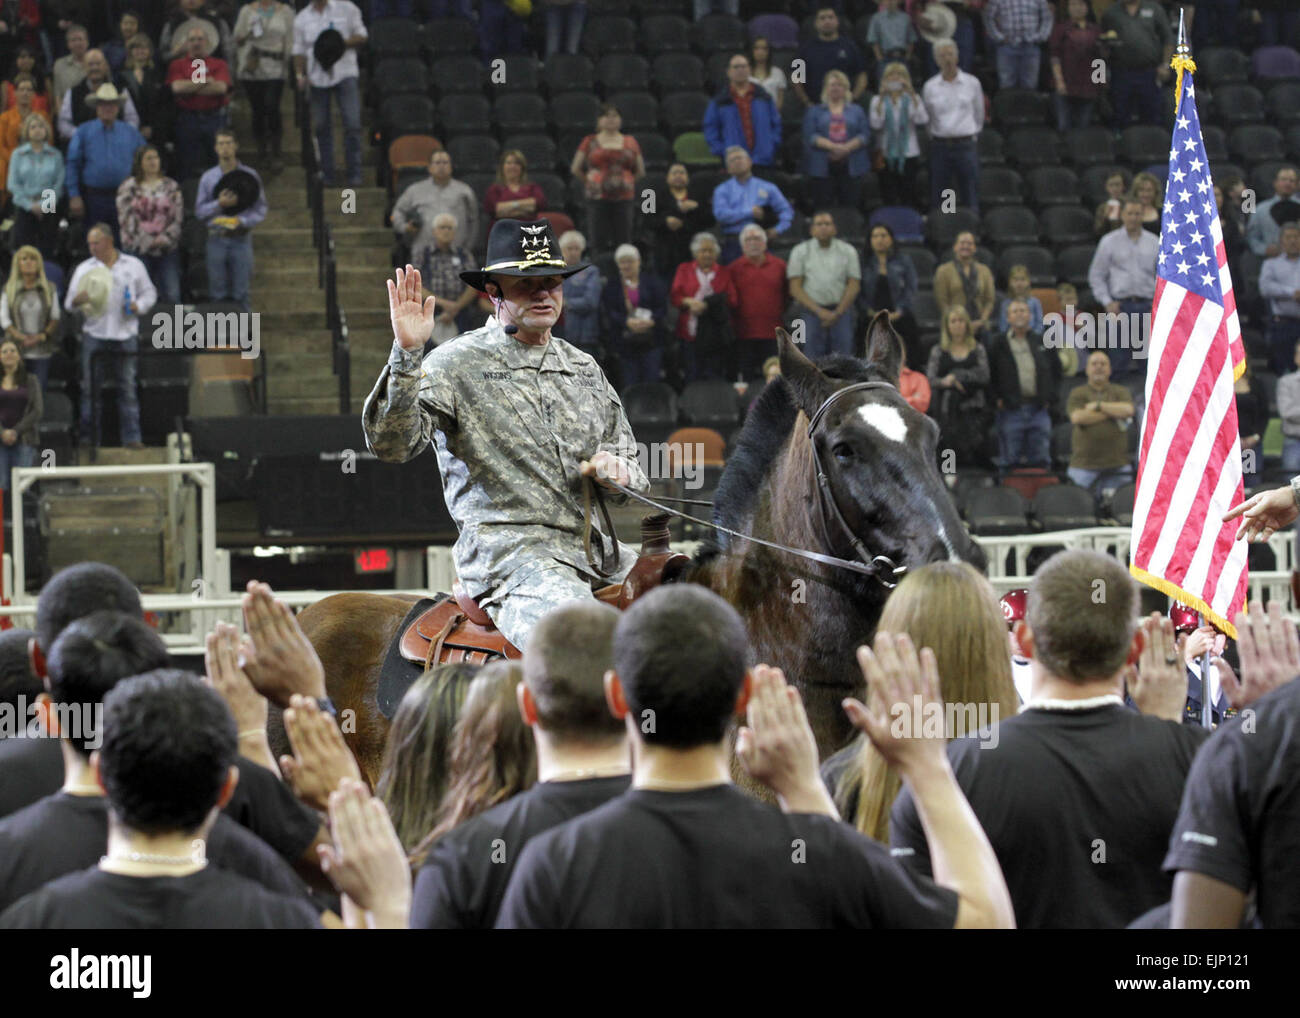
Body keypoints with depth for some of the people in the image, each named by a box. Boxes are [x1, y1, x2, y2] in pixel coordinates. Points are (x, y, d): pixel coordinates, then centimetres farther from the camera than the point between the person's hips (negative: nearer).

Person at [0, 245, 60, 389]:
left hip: (41, 352, 0)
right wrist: (21, 338, -11)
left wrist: (42, 336, -9)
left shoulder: (49, 289, 7)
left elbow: (55, 318, 7)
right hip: (17, 350, 0)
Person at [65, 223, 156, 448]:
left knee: (128, 387, -1)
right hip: (94, 334, 0)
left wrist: (138, 306, -7)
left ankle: (131, 437, 2)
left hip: (125, 334, 0)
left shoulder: (134, 265, 9)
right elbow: (69, 302, 6)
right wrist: (77, 300, -18)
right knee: (90, 388, -2)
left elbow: (149, 293, 14)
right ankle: (88, 436, 2)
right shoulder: (84, 269, 10)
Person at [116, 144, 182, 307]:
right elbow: (126, 218, -4)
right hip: (138, 249, -2)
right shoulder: (129, 187, 4)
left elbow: (178, 216, 6)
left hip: (168, 249, 2)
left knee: (172, 295, -5)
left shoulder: (171, 186, 11)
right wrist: (148, 241, -10)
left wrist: (167, 237, -10)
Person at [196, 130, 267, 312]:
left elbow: (261, 209, 3)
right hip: (217, 239, 1)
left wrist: (242, 221, -14)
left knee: (240, 293, -2)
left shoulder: (249, 175, 4)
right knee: (217, 292, 1)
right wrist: (219, 204, -12)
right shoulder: (208, 178, 8)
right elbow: (199, 211, 6)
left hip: (241, 237, -1)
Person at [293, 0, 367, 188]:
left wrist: (343, 42, -11)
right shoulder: (302, 18, 12)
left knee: (352, 123, -10)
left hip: (345, 73, -2)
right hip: (317, 77, 2)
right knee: (321, 126, 2)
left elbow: (362, 37, 7)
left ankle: (354, 174, -3)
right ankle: (326, 174, 11)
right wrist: (300, 74, 1)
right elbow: (299, 50, 15)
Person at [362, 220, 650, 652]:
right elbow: (391, 443, -12)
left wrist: (617, 468, 3)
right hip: (508, 548, -7)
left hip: (598, 550, 7)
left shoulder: (585, 369, 21)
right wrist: (406, 355, -24)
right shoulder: (457, 365, 2)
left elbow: (631, 467, 28)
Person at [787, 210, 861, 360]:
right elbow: (795, 288, 3)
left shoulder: (847, 251, 10)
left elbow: (854, 286, 6)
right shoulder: (800, 251, 8)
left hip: (841, 310, 1)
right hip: (812, 312, -1)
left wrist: (837, 313, -7)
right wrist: (819, 311, -8)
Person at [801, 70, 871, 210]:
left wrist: (846, 148, -14)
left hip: (851, 166, 1)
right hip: (822, 168, -1)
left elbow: (865, 135, 3)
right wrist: (833, 146, -16)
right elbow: (810, 136, -1)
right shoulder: (814, 111, 13)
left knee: (850, 208, -4)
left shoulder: (857, 111, 16)